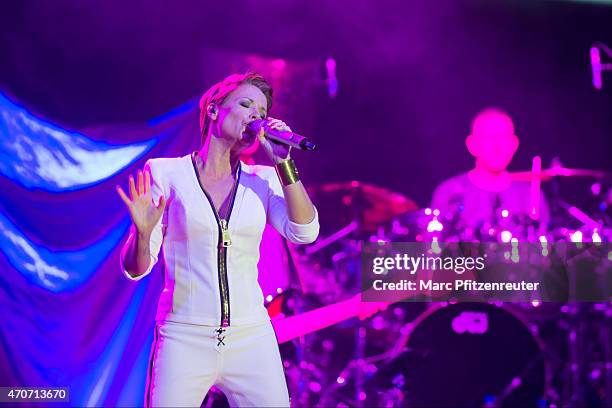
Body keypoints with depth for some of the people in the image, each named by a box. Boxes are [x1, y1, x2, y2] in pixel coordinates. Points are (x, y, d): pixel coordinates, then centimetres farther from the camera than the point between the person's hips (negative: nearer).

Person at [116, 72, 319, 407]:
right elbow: (136, 268, -1)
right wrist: (144, 232, -22)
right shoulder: (166, 173, -1)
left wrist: (283, 163, -10)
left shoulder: (263, 181, 8)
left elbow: (304, 232, -7)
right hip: (184, 339, -2)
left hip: (252, 340, 3)